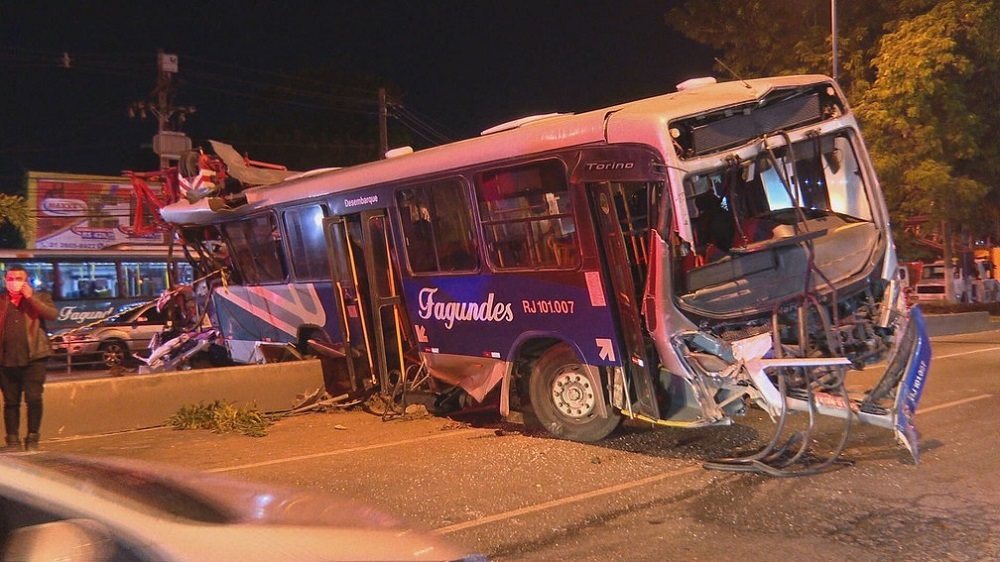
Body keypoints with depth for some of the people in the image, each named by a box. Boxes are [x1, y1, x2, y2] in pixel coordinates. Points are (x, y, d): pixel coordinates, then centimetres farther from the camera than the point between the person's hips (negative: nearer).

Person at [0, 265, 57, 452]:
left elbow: (52, 314, -10)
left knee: (33, 398, -7)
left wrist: (30, 297, -11)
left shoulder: (40, 298, 9)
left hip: (33, 357, -2)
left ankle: (32, 439, 3)